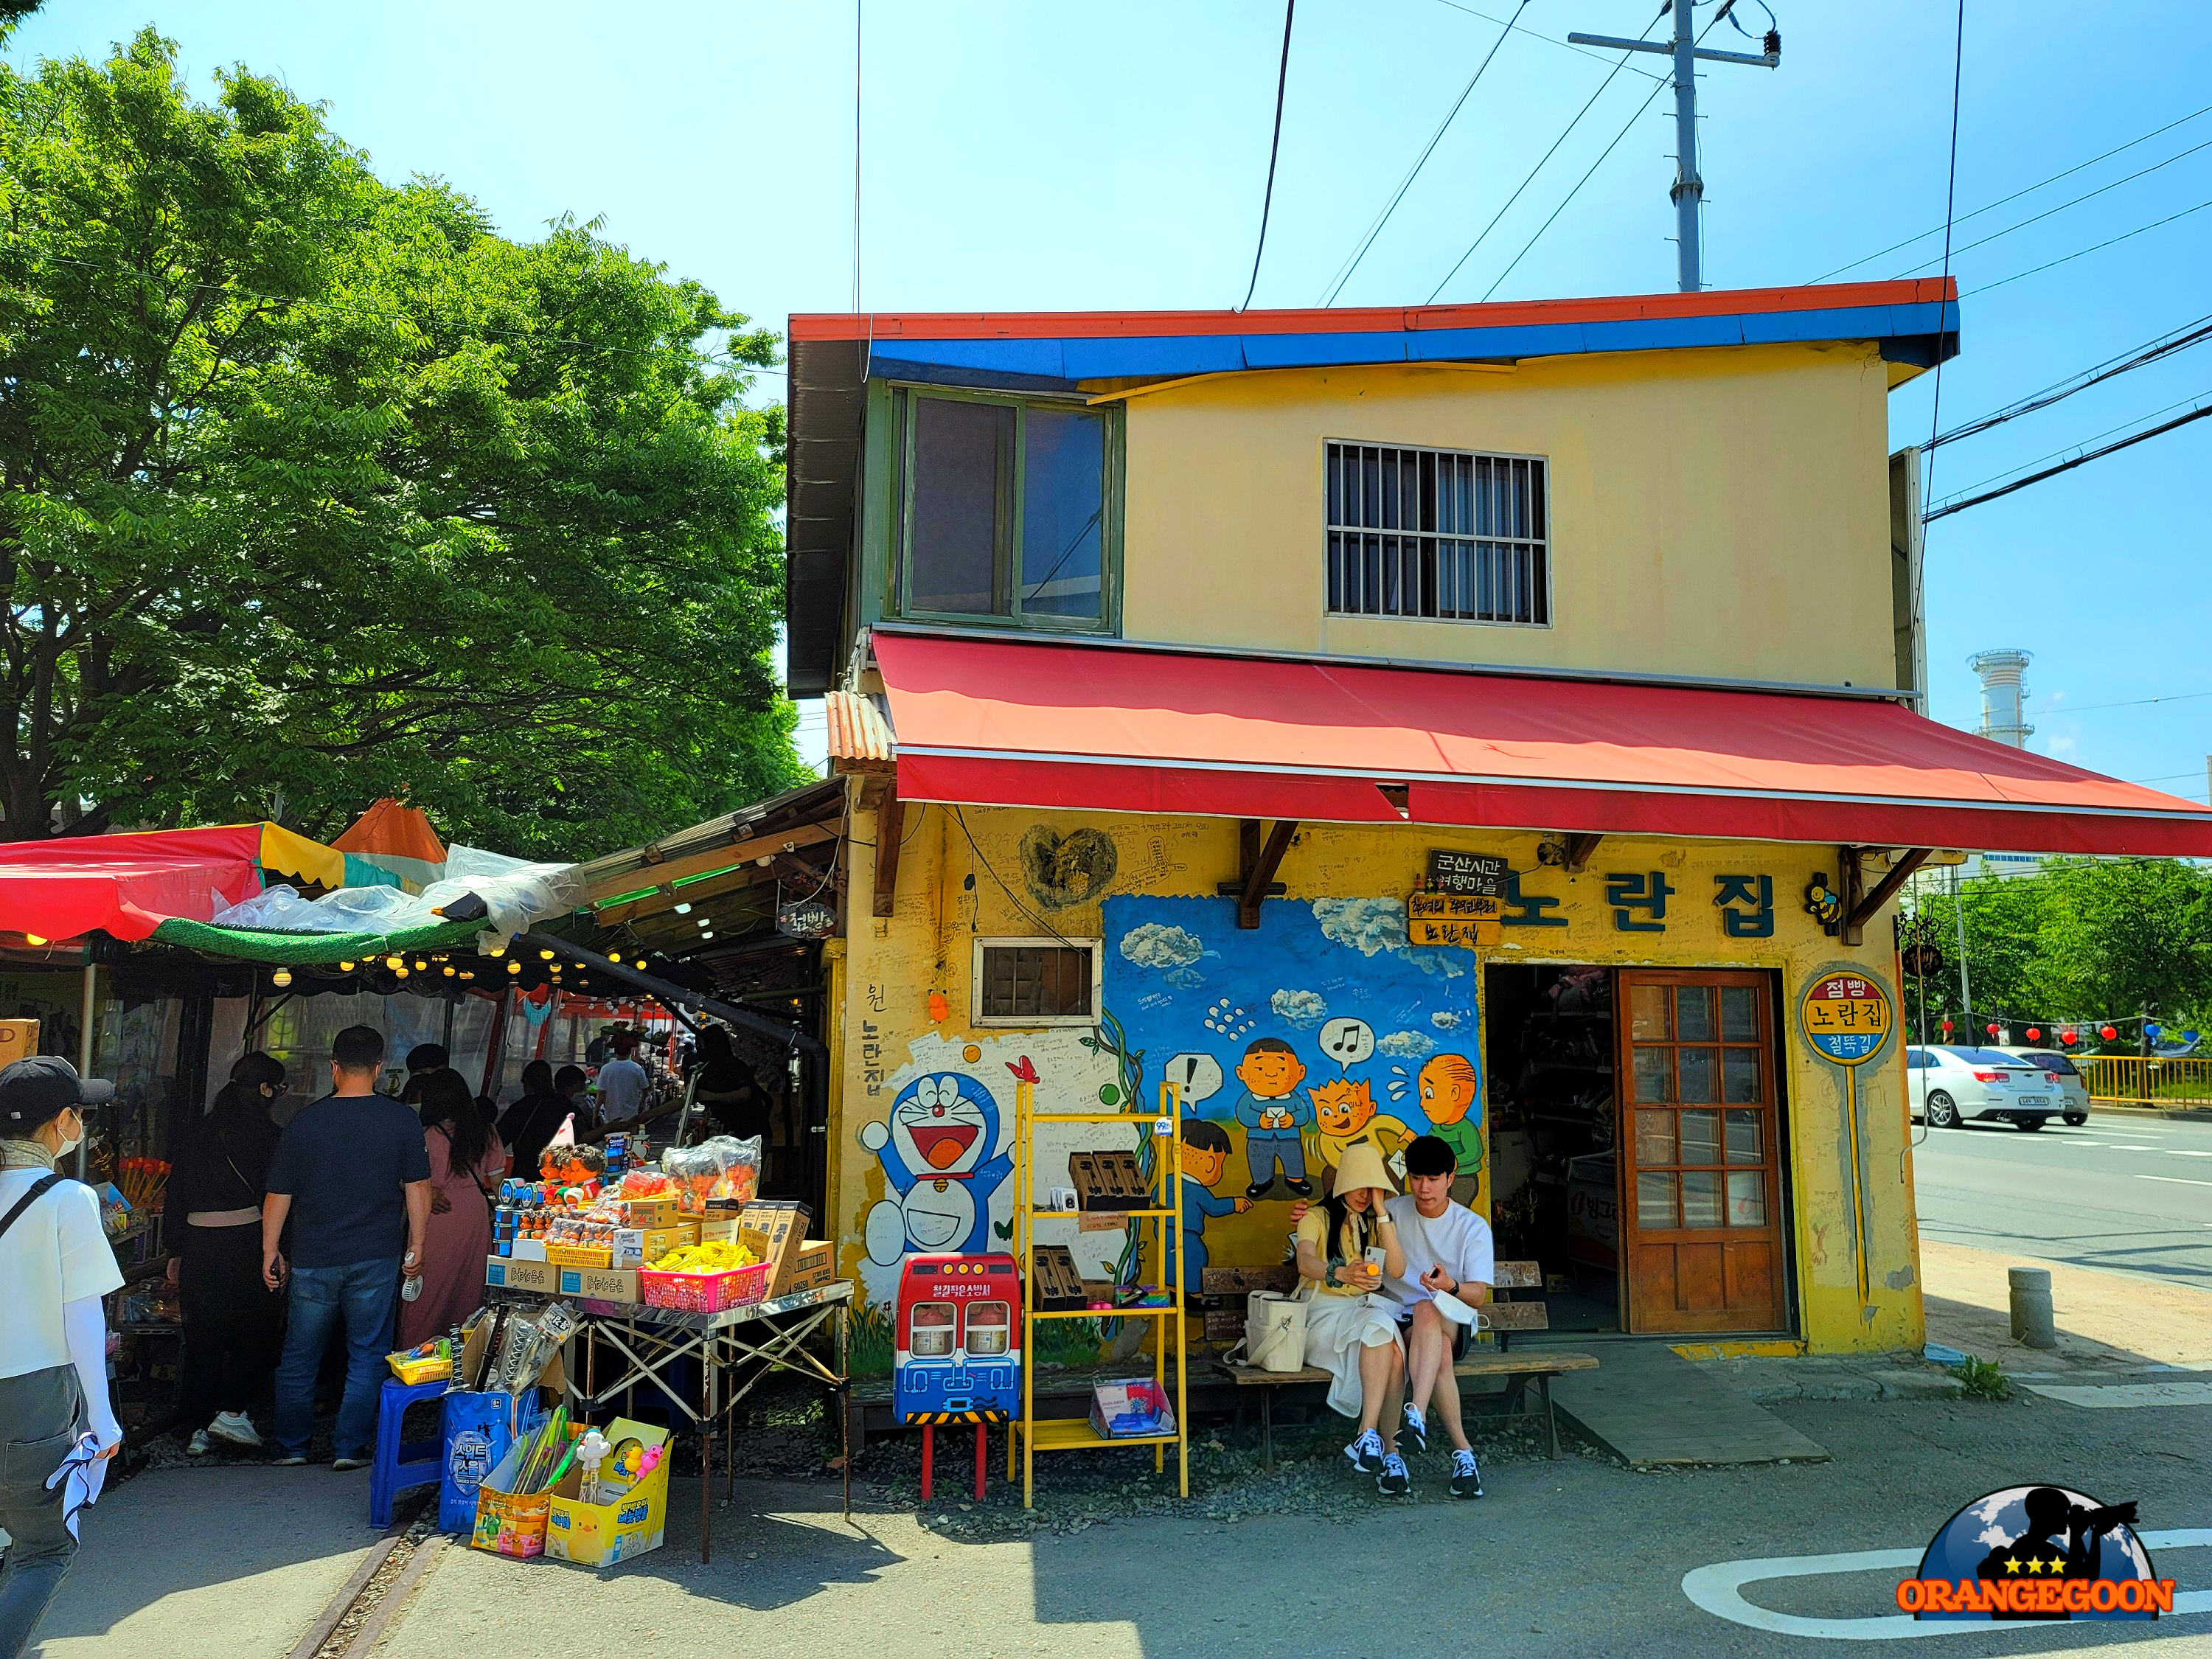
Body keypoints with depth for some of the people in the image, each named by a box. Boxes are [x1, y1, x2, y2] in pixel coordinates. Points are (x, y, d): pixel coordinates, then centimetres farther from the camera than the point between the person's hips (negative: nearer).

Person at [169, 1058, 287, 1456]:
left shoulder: (193, 1133, 10)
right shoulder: (267, 1133, -8)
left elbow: (176, 1198, 12)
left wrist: (177, 1253, 18)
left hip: (198, 1244, 5)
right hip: (247, 1241, -5)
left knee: (202, 1337, 13)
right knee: (261, 1331, 11)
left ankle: (198, 1430, 16)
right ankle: (232, 1411, 4)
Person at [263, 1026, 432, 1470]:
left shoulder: (306, 1121, -4)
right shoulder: (402, 1120, -6)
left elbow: (278, 1195, 1)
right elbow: (418, 1189, -3)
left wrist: (270, 1253, 12)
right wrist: (415, 1248, 6)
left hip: (313, 1261, 1)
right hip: (376, 1259, -1)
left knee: (299, 1358, 15)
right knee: (367, 1357, 9)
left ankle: (291, 1447, 23)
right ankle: (352, 1449, 11)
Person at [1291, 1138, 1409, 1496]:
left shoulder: (1379, 1222, 18)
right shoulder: (1317, 1218, 6)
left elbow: (1397, 1269, -2)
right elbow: (1305, 1263, -18)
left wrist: (1381, 1211, -4)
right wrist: (1343, 1273, -39)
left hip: (1370, 1308, 4)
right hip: (1326, 1311, -3)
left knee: (1387, 1342, -33)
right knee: (1384, 1332, -34)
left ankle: (1369, 1435, -38)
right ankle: (1389, 1451, -36)